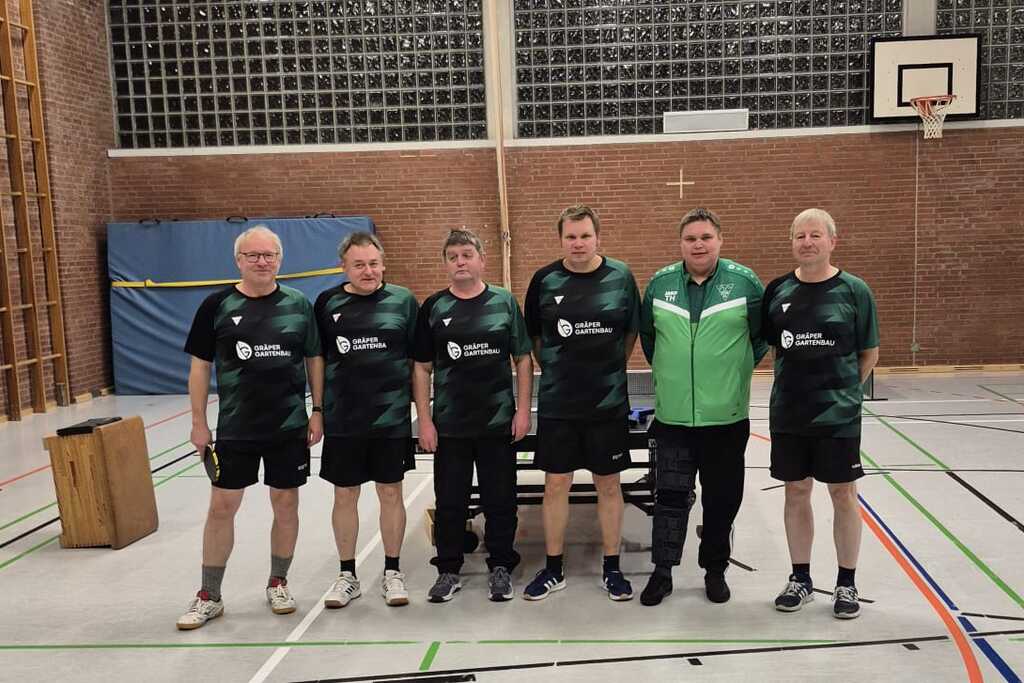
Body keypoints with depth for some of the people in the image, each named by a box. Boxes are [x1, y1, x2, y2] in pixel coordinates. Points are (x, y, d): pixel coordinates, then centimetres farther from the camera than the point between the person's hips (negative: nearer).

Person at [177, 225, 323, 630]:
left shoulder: (298, 304, 1)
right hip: (235, 427, -1)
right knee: (221, 506, 4)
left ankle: (278, 583, 28)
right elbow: (200, 366, 2)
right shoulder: (217, 305, -2)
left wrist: (317, 411, 1)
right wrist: (198, 422, -1)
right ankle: (209, 596, 18)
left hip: (289, 426, 1)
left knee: (285, 503, 9)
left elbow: (314, 360, 7)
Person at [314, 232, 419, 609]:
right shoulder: (327, 303, 1)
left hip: (391, 417, -1)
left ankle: (392, 572, 24)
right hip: (341, 419, 1)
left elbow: (418, 358, 4)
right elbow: (317, 359, 9)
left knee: (391, 493, 8)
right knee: (344, 495, 10)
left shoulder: (402, 301, -1)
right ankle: (347, 576, 25)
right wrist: (318, 410, 7)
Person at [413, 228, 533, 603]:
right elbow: (422, 368, 4)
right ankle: (449, 570, 25)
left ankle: (501, 568, 25)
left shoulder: (504, 302, 0)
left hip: (498, 422, 0)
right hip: (449, 424, 1)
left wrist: (523, 411, -3)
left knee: (500, 499, 9)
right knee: (449, 501, 10)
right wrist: (424, 420, -1)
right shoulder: (433, 307, 1)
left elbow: (523, 359, 3)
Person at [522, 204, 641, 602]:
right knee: (556, 484, 7)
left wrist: (610, 369, 7)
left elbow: (632, 331, 10)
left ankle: (612, 568, 23)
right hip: (556, 404, 0)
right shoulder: (545, 280, -1)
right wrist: (553, 370, 7)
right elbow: (533, 335, 11)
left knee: (608, 484, 9)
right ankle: (553, 570, 21)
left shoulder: (621, 277, -2)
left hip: (608, 403, 0)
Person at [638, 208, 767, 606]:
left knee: (722, 499, 11)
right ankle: (662, 571, 17)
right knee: (670, 496, 6)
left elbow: (763, 334, 6)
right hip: (672, 416, 1)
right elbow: (647, 334, 15)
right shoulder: (660, 283, 2)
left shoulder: (744, 282, -3)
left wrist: (738, 370, 5)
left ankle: (715, 570, 27)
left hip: (726, 417, -1)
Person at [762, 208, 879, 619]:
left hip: (838, 415, -2)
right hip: (788, 413, 3)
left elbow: (869, 354, 1)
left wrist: (844, 390, 2)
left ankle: (846, 583, 23)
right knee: (796, 493, 11)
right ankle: (800, 578, 26)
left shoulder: (854, 290, -6)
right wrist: (794, 386, 5)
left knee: (843, 495, 7)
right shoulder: (778, 290, 1)